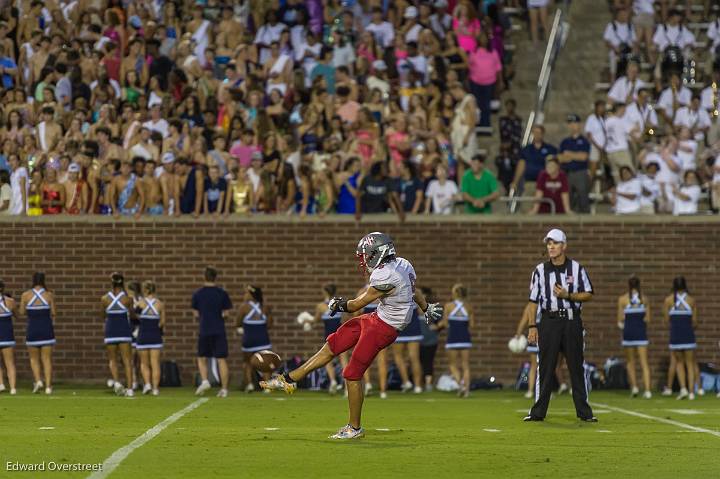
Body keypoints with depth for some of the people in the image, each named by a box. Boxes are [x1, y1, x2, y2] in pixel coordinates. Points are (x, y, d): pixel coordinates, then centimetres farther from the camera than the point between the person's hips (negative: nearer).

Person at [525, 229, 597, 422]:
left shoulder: (577, 268, 4)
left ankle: (584, 411, 5)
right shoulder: (540, 270, 6)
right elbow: (533, 300, 6)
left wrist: (568, 295, -12)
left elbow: (588, 295, 4)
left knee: (577, 367, 1)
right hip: (549, 321, 0)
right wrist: (532, 326, -1)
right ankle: (538, 412, 3)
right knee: (545, 367, -1)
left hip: (572, 321, 0)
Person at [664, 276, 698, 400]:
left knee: (679, 363, 15)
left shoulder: (669, 300, 0)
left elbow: (667, 320, 2)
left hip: (675, 334, 0)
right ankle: (691, 392, 2)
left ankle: (683, 388, -2)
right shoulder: (691, 300, 3)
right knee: (690, 364, 8)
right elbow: (694, 322, 5)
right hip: (689, 334, 0)